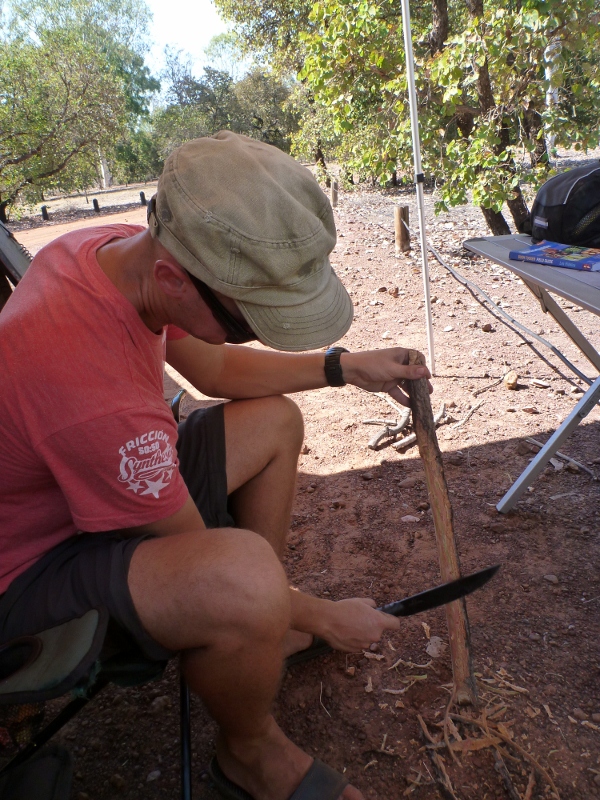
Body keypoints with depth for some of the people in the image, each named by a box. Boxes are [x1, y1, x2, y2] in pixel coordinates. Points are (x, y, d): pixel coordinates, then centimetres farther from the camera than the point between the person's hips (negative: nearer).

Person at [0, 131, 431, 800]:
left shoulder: (124, 251, -13)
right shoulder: (95, 393, -39)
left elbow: (214, 368, 5)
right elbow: (199, 557, -23)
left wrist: (343, 367, -3)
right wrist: (324, 618, -9)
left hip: (106, 480, 9)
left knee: (273, 421, 7)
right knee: (243, 575, -37)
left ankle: (263, 626, 15)